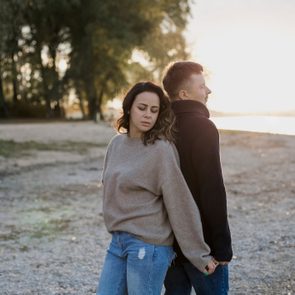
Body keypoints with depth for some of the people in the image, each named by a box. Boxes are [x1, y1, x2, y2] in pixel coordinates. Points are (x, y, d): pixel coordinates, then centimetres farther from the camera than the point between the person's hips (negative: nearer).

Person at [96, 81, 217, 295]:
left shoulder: (161, 149, -13)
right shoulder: (117, 143, 7)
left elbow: (180, 203, -14)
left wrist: (199, 254, -12)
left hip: (149, 246, -7)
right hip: (117, 242, 7)